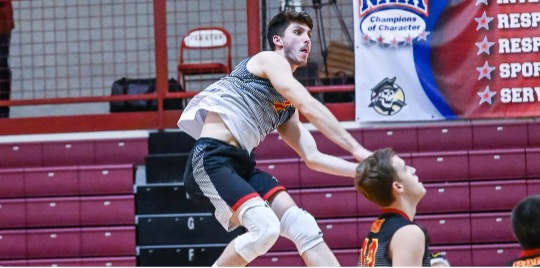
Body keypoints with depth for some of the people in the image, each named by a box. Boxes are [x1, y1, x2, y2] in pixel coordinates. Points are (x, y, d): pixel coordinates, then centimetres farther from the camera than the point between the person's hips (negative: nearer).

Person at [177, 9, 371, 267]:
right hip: (212, 160, -9)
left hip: (243, 166, 9)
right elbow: (309, 108, -12)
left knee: (303, 226, -5)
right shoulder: (268, 60, 0)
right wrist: (356, 148, -14)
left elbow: (312, 157, 23)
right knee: (265, 228, -25)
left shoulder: (287, 107, 25)